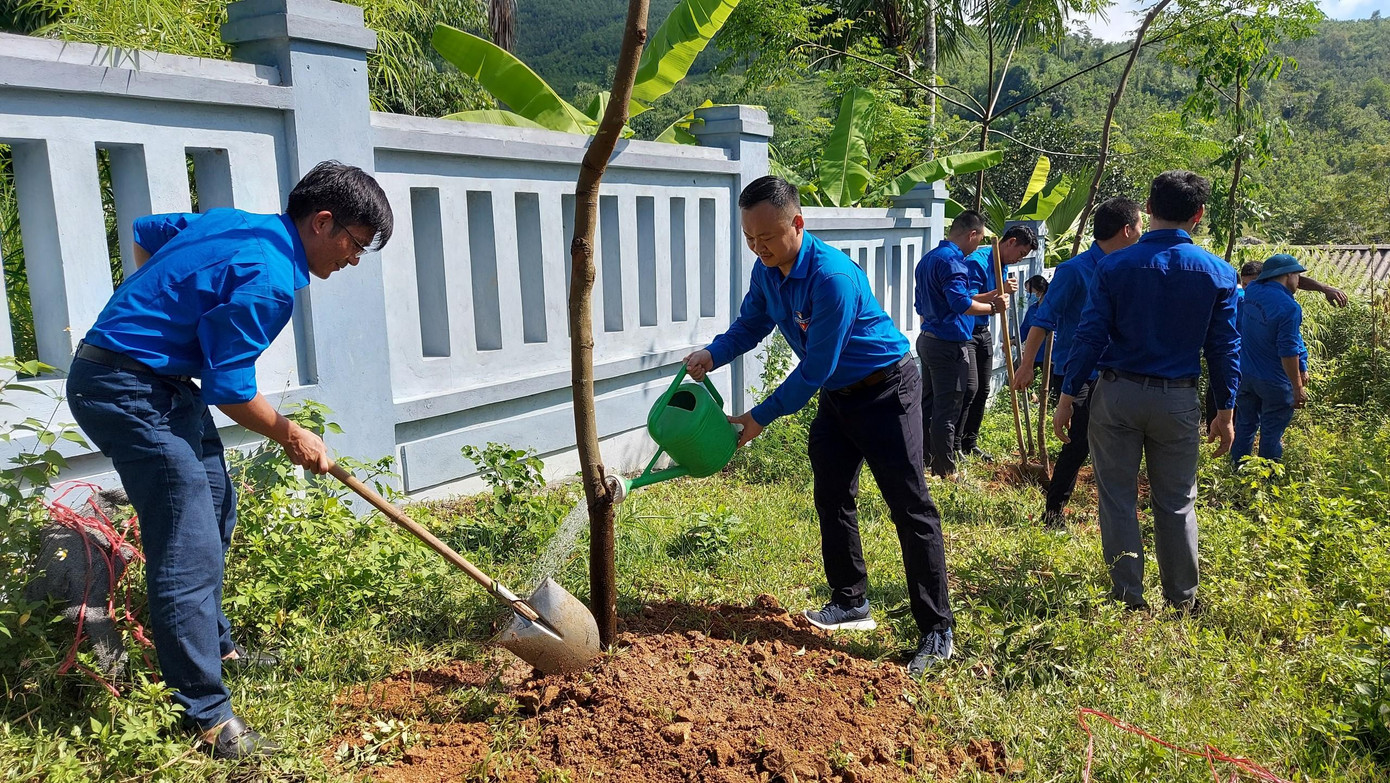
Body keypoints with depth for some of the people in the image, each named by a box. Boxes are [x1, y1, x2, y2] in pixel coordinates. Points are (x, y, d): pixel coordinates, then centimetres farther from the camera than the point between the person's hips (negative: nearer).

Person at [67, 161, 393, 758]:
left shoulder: (235, 222, 7)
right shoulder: (270, 278, -22)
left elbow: (147, 232, 23)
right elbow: (230, 391, -19)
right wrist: (292, 436, -4)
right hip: (130, 392, -11)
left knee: (215, 511, 20)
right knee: (189, 549, -10)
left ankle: (214, 644, 37)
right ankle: (208, 715, -2)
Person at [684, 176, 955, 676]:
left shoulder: (832, 277, -32)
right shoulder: (767, 270, -5)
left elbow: (814, 370, -28)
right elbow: (751, 324, 9)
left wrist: (761, 417, -21)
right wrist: (713, 354, -13)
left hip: (886, 391, -9)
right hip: (837, 394, 9)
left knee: (910, 508, -7)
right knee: (831, 497, 12)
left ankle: (936, 631, -1)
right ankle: (851, 603, 26)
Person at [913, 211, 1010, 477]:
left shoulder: (927, 259, 14)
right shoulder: (952, 260, -17)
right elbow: (962, 304, -28)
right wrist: (993, 307, -13)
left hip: (927, 338, 10)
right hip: (949, 345, -10)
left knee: (928, 403, 17)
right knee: (947, 409, -1)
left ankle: (922, 460, 25)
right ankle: (945, 470, 7)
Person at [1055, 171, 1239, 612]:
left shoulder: (1116, 266, -5)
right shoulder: (1218, 274, 0)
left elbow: (1090, 335, -8)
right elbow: (1224, 348, 3)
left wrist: (1067, 397, -3)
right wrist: (1225, 411, 11)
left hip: (1117, 394, -1)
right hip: (1178, 400, 2)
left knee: (1118, 500, 7)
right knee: (1176, 504, 12)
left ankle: (1128, 600, 13)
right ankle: (1182, 602, 22)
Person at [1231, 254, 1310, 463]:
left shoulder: (1252, 290, -1)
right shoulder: (1289, 308, -22)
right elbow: (1288, 352, -23)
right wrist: (1298, 387, -16)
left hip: (1246, 375, 7)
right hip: (1274, 382, -7)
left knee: (1245, 427, 17)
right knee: (1272, 434, 6)